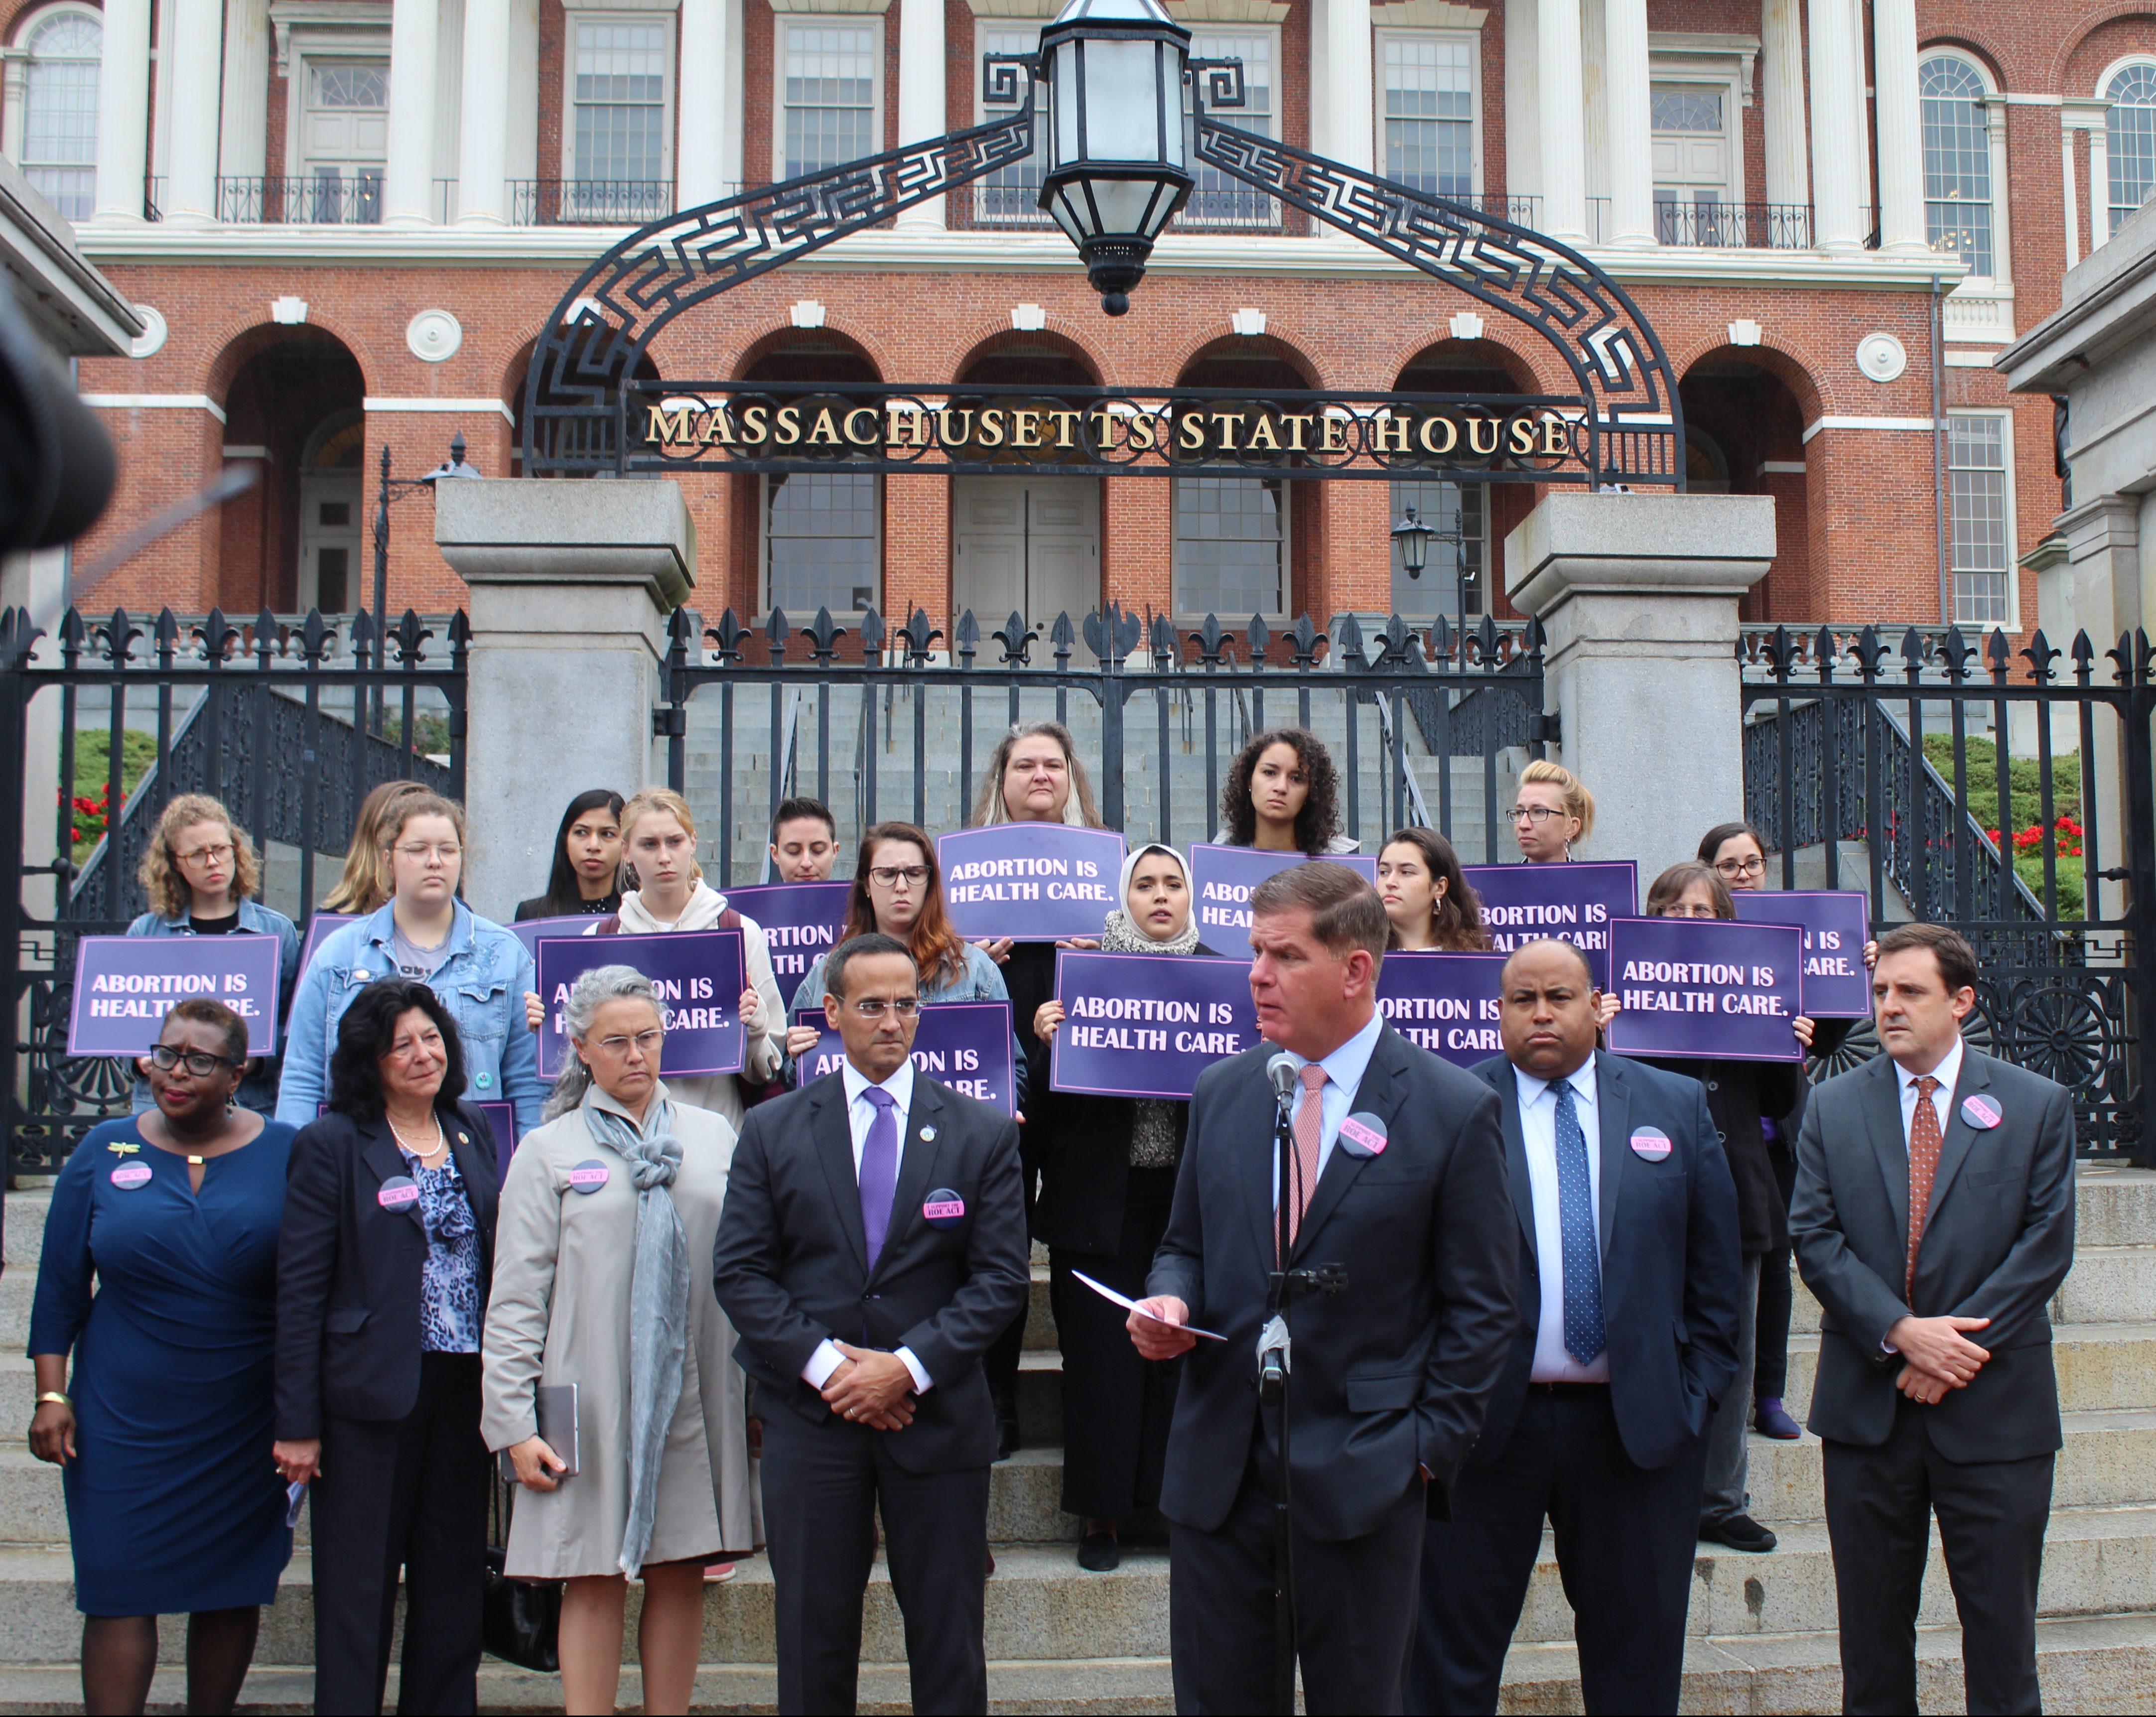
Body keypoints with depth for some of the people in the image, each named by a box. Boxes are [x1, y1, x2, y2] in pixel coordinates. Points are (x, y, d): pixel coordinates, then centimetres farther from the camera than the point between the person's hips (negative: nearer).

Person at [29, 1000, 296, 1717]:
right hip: (124, 1418, 0)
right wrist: (52, 1395, -1)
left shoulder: (286, 1154, -2)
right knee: (119, 1592, 0)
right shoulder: (105, 1151, 1)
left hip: (246, 1424, 0)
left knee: (233, 1589, 10)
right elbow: (59, 1286, 5)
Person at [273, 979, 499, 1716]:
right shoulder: (332, 1144, -5)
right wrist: (297, 1423, -10)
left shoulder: (473, 1132, 9)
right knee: (359, 1587, 4)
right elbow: (299, 1289, -7)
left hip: (465, 1389, 5)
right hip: (370, 1396, -4)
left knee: (455, 1580, 12)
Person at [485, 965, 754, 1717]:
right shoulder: (547, 1153, 2)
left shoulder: (713, 1135, 9)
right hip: (593, 1399, -2)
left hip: (695, 1397, 2)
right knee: (595, 1582, 2)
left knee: (682, 1575, 7)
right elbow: (516, 1297, 1)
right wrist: (513, 1422, -4)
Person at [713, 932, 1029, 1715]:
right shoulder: (772, 1130, 5)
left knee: (948, 1639, 7)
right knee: (812, 1631, 9)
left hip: (937, 1415, 0)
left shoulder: (983, 1133, 3)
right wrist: (822, 1360, -12)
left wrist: (910, 1365, -13)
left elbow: (1001, 1276, -2)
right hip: (811, 1415, 1)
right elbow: (738, 1270, 0)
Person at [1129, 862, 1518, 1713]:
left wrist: (1431, 1444, -7)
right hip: (1218, 1469, 4)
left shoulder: (1454, 1110, -6)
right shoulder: (1221, 1092, 7)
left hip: (1361, 1476, -3)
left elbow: (1480, 1305, -3)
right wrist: (1169, 1300, -6)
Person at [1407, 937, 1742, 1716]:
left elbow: (1714, 1266, 8)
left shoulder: (1678, 1106, 6)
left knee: (1638, 1653, 14)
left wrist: (1700, 1388, 2)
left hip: (1639, 1425, 2)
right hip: (1486, 1419, -2)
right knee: (1453, 1652, 8)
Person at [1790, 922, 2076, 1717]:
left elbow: (2047, 1243, -5)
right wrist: (1902, 1332, -15)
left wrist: (1959, 1345, -13)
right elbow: (1813, 1236, -2)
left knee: (2001, 1621, 7)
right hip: (1868, 1405, 1)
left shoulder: (2039, 1105, 1)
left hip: (1994, 1408, -1)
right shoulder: (1832, 1106, 5)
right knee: (1872, 1624, 10)